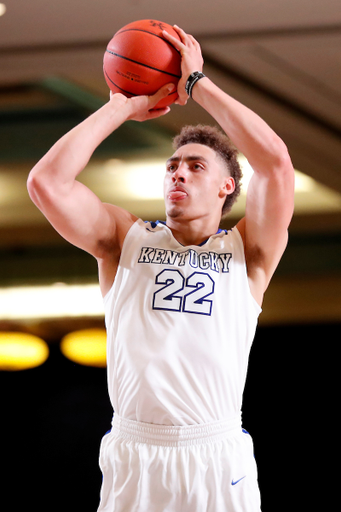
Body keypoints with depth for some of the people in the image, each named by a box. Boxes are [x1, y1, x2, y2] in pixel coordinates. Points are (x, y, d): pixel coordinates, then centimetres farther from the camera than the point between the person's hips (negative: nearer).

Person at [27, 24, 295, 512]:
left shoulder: (246, 251, 5)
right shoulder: (126, 238, 9)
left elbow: (275, 161, -11)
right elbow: (46, 180, -4)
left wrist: (198, 83, -2)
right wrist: (122, 106, 3)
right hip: (131, 462, 1)